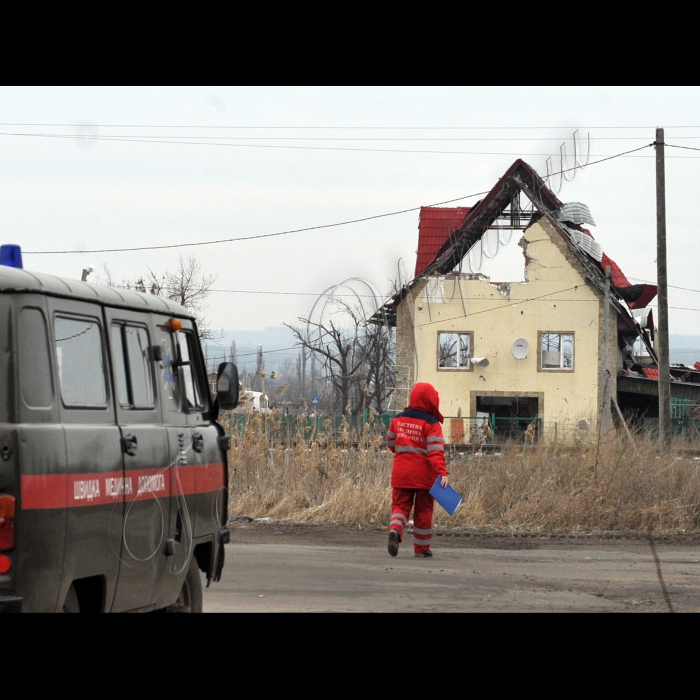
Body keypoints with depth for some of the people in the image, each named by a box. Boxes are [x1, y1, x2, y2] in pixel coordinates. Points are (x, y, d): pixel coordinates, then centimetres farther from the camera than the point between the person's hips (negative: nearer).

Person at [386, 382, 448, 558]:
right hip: (424, 475, -3)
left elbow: (390, 443, 17)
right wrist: (442, 472, -24)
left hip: (401, 474, 3)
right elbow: (436, 451, -19)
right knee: (423, 510, 9)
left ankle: (395, 529, -23)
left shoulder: (398, 420, 5)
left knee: (400, 505, 8)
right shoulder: (431, 424, -10)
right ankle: (421, 548, 14)